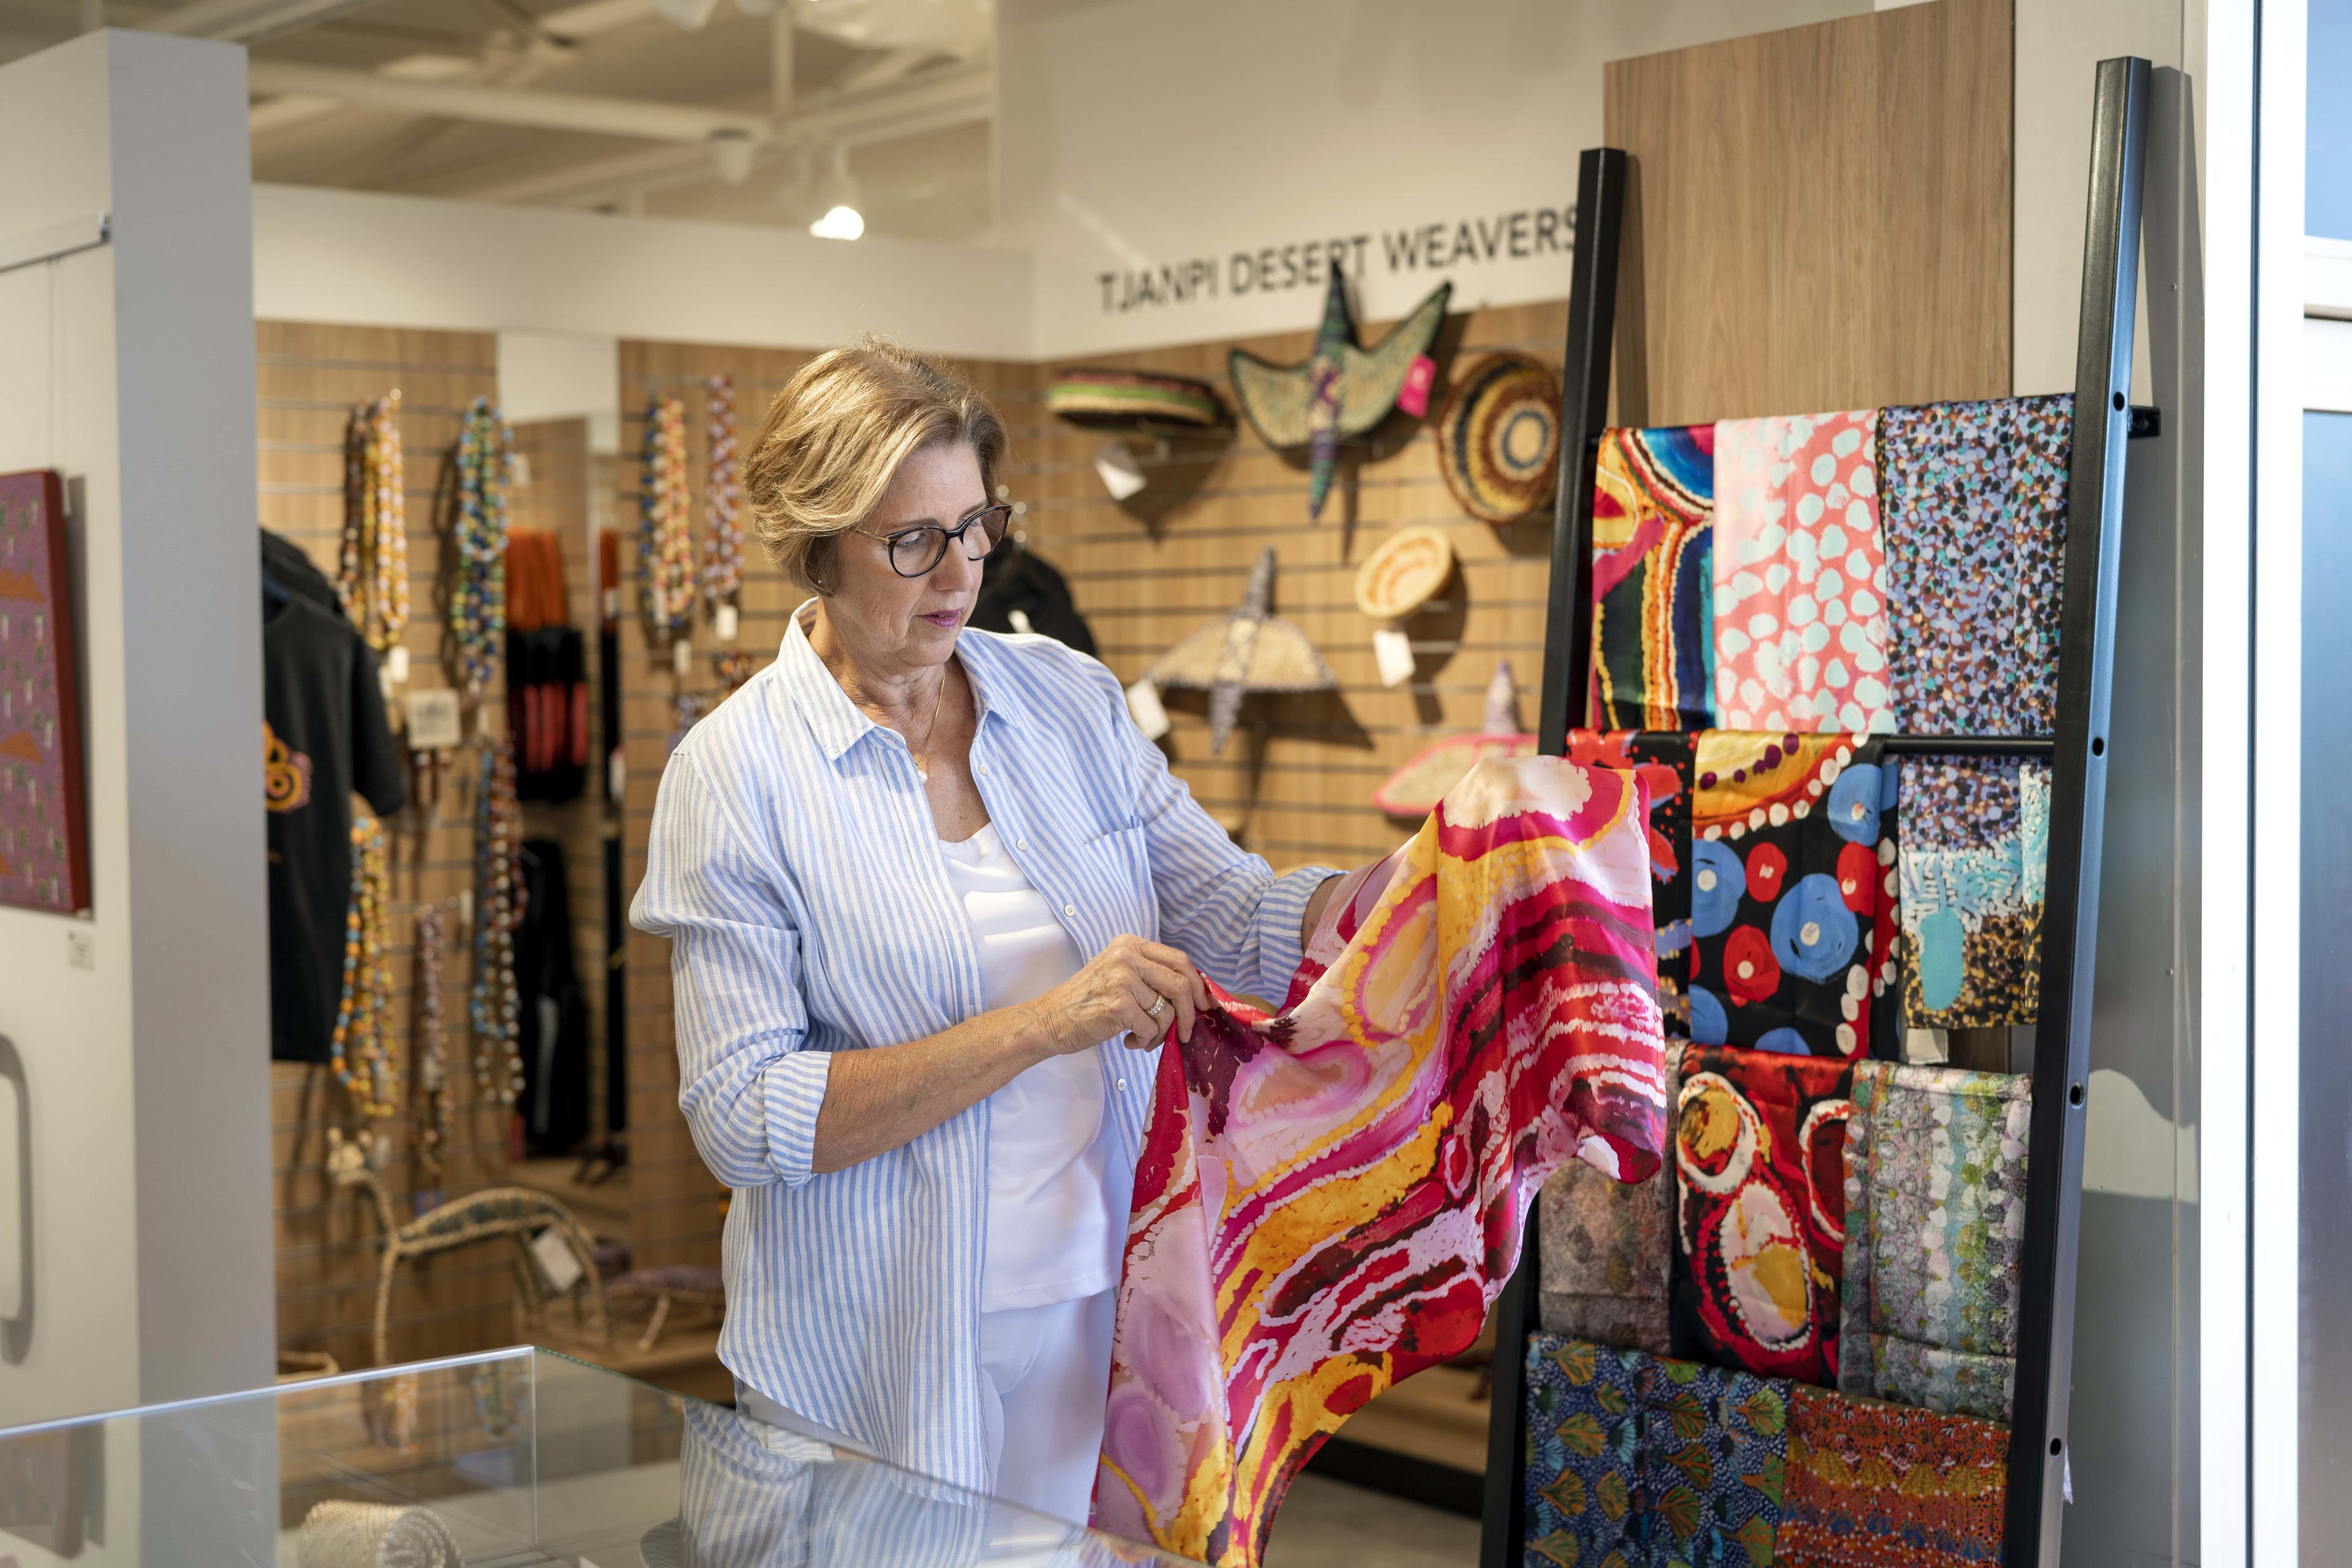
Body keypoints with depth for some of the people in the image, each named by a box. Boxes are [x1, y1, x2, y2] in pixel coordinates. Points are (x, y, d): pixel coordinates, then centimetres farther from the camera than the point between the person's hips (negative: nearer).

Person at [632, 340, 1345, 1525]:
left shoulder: (1070, 697, 3)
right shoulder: (735, 770, -11)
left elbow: (1237, 922, 2)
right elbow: (743, 1123, -18)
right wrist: (1040, 1027, -24)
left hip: (1104, 1301, 4)